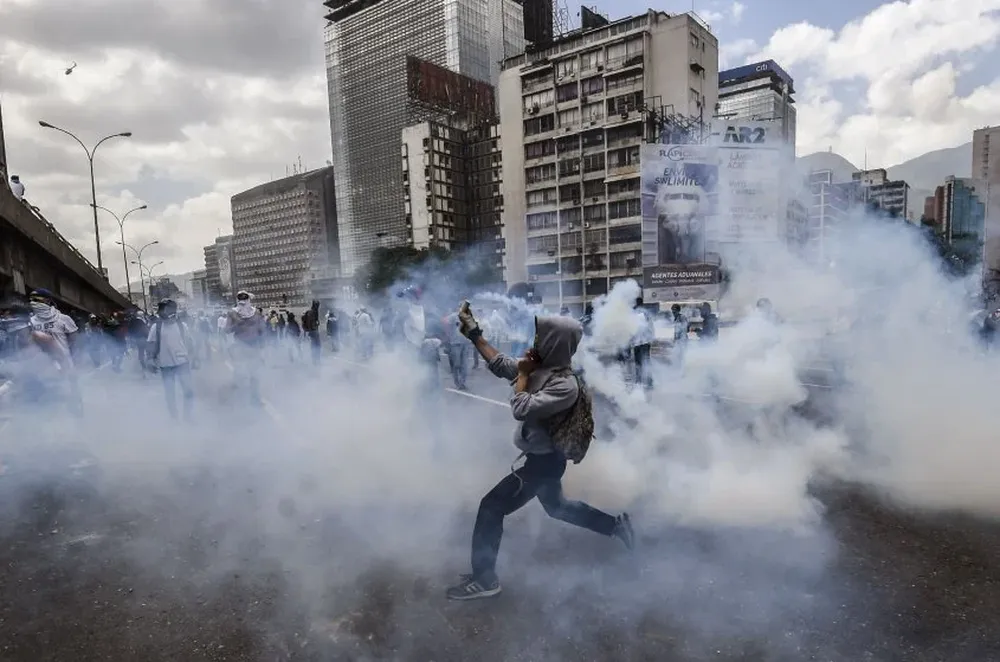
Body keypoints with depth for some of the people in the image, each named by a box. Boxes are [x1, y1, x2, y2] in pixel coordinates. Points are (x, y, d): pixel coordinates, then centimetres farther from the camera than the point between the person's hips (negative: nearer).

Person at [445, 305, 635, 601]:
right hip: (542, 456, 9)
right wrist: (473, 332, 0)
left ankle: (484, 578, 8)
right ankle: (616, 524, 38)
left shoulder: (566, 385, -28)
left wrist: (523, 374, -18)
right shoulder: (543, 367, -4)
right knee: (556, 507, 29)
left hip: (544, 461, -9)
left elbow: (521, 409, -31)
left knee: (491, 507, -4)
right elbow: (500, 364, 3)